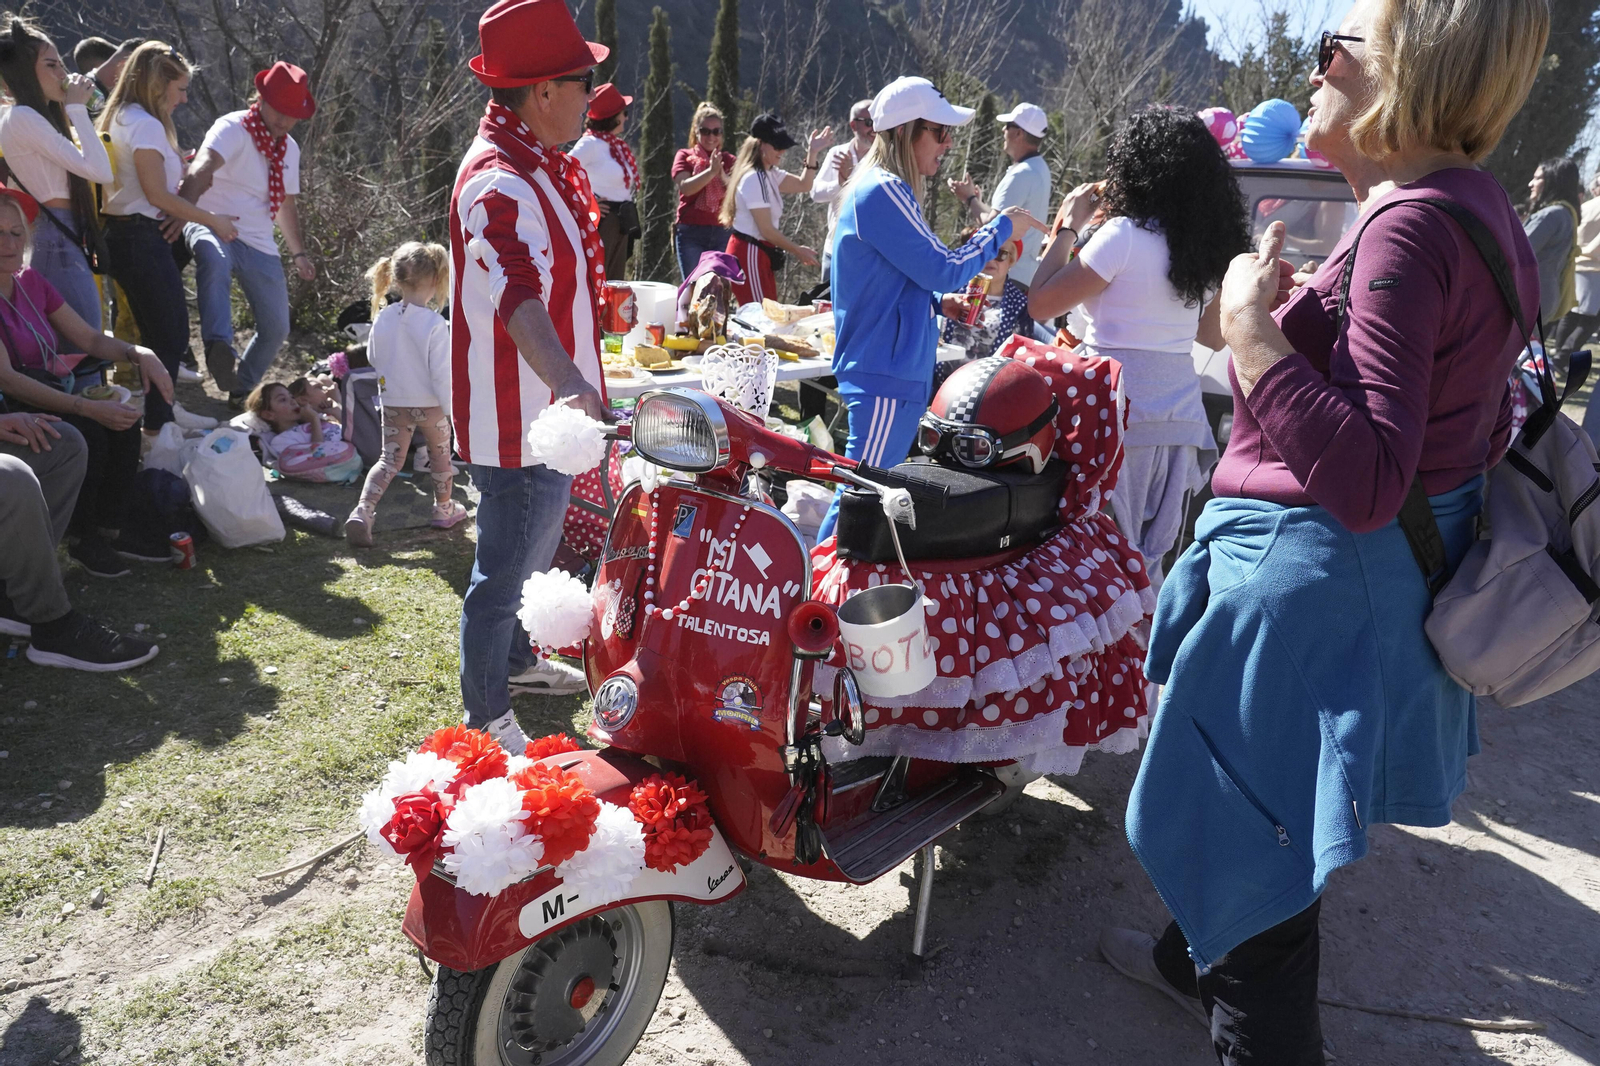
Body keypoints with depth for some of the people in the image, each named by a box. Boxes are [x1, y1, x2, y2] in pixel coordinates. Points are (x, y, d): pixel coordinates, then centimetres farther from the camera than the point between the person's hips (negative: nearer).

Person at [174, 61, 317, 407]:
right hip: (214, 227, -7)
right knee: (214, 259, -43)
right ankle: (219, 347, -52)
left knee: (276, 328, 4)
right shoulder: (232, 129, -9)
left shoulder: (289, 149, 15)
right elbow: (202, 169, -30)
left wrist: (298, 251, 30)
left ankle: (242, 392, 24)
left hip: (260, 245, 7)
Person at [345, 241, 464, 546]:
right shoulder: (435, 324, -21)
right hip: (430, 404, -4)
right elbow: (441, 372, -20)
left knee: (389, 460, 8)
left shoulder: (383, 318, -4)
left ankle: (362, 511, -11)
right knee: (440, 456, 18)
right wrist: (451, 407, -10)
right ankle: (444, 510, 35)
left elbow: (373, 357, 9)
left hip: (393, 403, 4)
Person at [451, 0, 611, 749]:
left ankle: (517, 659, 48)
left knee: (534, 550, 26)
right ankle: (485, 720, 20)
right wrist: (568, 384, -58)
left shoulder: (539, 163, 9)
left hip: (550, 411, 11)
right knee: (505, 569, 3)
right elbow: (517, 295, -43)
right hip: (517, 418, -11)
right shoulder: (499, 184, -25)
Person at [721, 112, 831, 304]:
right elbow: (766, 230, -18)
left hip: (756, 253, 10)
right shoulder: (754, 179, -18)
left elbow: (803, 185, 15)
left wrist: (812, 153, 4)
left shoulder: (769, 173, 12)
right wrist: (798, 251, -8)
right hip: (748, 254, -10)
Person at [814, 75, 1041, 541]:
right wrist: (1003, 225, -4)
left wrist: (938, 301, 11)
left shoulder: (886, 188, 17)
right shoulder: (883, 192, -16)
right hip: (886, 375, -11)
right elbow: (945, 269, -16)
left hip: (892, 368, 11)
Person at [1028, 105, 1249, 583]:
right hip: (1181, 414, 7)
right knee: (1149, 560, 15)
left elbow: (1040, 304, -11)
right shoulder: (1208, 246, 9)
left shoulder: (1124, 236, -12)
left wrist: (1069, 225, 3)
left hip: (1119, 413, -7)